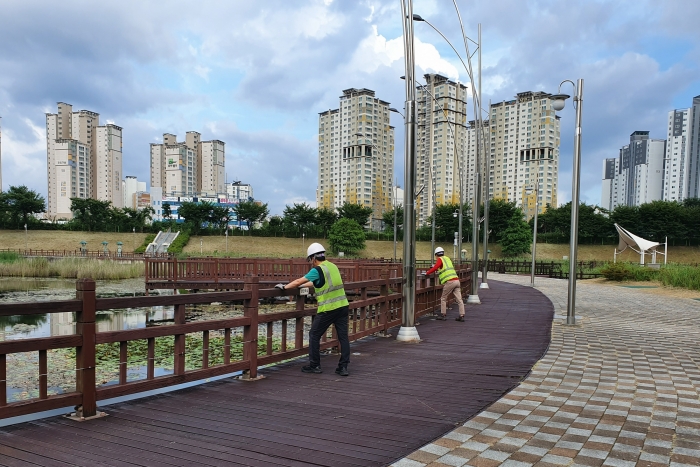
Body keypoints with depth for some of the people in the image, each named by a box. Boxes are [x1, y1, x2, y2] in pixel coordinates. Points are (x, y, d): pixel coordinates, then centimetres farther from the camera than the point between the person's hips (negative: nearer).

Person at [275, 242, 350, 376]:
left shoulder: (317, 270, -10)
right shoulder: (333, 266, 13)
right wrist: (303, 285, 34)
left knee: (314, 335, 9)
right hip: (343, 306, 7)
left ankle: (314, 365, 15)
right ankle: (343, 367, 7)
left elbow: (298, 281, -7)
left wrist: (285, 287, 7)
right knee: (343, 336, 7)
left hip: (328, 309, -7)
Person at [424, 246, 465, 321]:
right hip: (456, 280, 7)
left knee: (443, 299, 9)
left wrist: (427, 273, -6)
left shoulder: (440, 259, 1)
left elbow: (435, 268, -16)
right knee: (459, 299, 3)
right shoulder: (447, 258, 24)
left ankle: (443, 315, 11)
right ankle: (461, 316, 1)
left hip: (449, 281, -7)